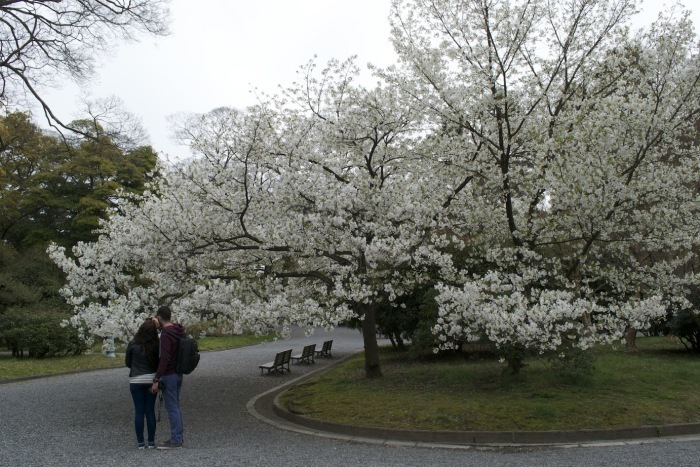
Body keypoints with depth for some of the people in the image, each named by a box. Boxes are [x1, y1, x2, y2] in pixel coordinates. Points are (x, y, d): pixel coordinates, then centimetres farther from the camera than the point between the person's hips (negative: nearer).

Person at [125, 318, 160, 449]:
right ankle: (151, 441, 13)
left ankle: (140, 442, 10)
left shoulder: (132, 344, -9)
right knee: (150, 411, 9)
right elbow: (159, 363, -2)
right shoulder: (156, 345, -9)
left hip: (136, 381, -1)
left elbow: (127, 362, 3)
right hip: (151, 380, 1)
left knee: (139, 411, 7)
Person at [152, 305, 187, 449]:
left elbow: (165, 359, -27)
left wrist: (156, 380, -24)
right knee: (175, 406, 16)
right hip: (178, 373, 9)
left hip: (169, 376, -9)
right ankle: (179, 436, 22)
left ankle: (176, 440, 3)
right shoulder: (179, 331, 7)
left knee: (171, 407, -2)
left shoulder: (166, 335, -21)